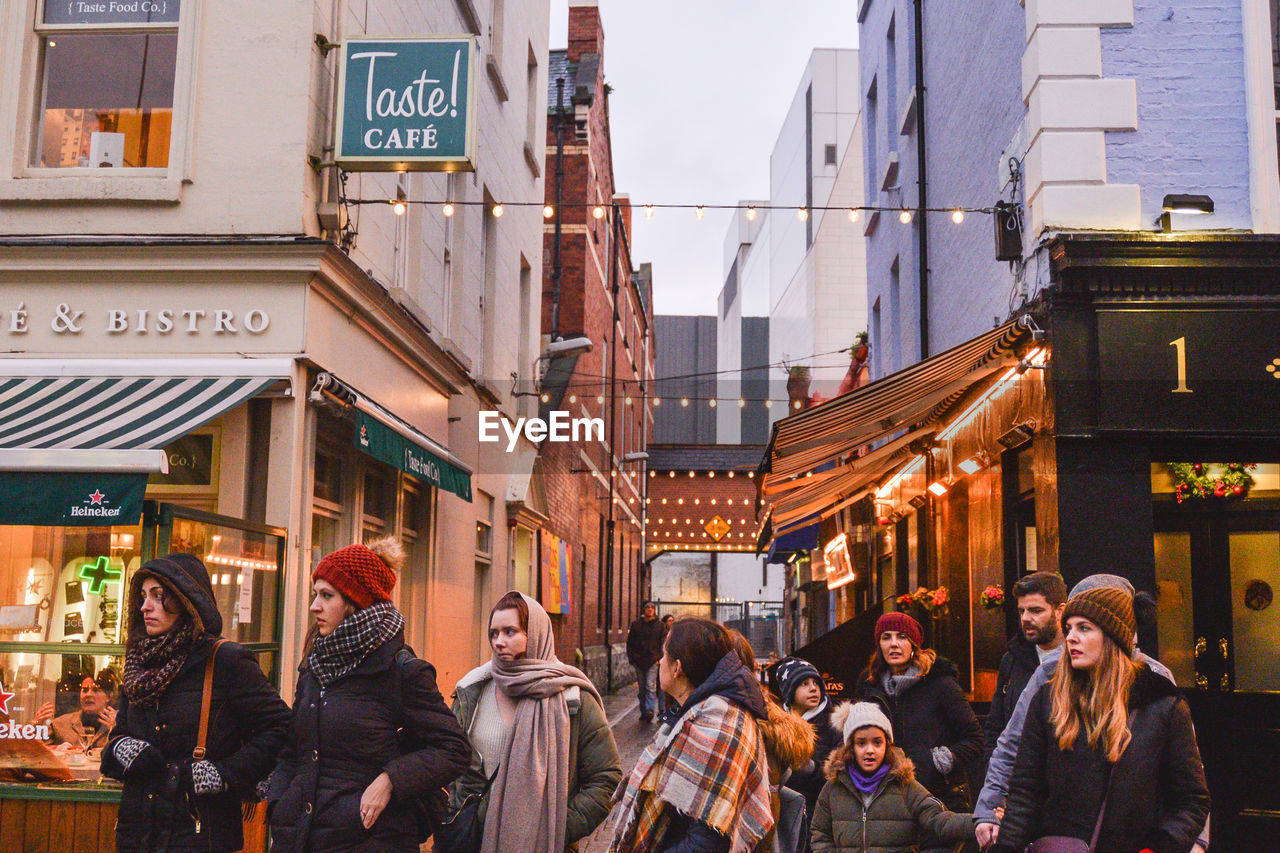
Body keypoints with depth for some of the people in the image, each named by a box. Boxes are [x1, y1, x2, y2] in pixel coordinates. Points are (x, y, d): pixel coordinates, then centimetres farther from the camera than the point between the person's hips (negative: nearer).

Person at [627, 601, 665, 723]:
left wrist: (659, 658, -5)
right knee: (641, 689, 8)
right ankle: (643, 712, 16)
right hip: (639, 662, 2)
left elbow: (663, 643, 6)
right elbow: (630, 643, 9)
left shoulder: (659, 625, 4)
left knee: (651, 687, -13)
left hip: (653, 661, -2)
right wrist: (632, 658, 1)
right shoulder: (636, 624, 6)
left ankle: (649, 710, -21)